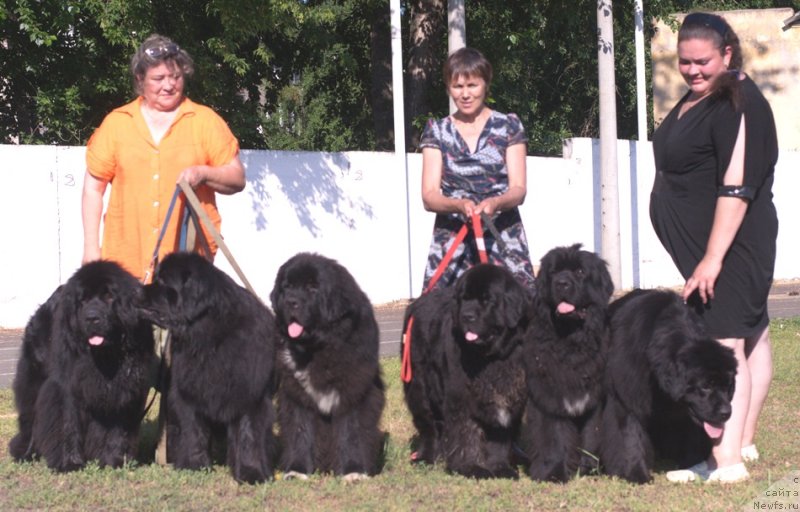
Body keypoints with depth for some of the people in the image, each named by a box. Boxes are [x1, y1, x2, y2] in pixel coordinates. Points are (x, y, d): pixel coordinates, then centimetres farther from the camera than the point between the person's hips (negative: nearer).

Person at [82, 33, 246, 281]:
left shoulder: (205, 121, 10)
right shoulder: (116, 123, 12)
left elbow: (237, 179, 9)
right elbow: (93, 188, 13)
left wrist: (203, 174, -12)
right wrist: (91, 248, 6)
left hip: (190, 254, -1)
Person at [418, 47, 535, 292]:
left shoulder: (508, 127, 9)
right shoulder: (437, 131, 11)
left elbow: (518, 189, 3)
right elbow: (429, 196, 2)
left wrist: (495, 203, -20)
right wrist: (459, 205, -19)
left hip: (503, 238, -1)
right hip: (452, 242, 1)